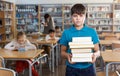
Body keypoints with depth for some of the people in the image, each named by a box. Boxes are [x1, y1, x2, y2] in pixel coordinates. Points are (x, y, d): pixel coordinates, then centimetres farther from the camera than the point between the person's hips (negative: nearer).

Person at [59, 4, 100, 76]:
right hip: (72, 69, 0)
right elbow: (63, 52, 5)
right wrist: (67, 55, -17)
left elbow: (97, 51, 4)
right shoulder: (66, 33, -1)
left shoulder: (92, 32, 0)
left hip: (88, 68, 0)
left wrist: (95, 55, -18)